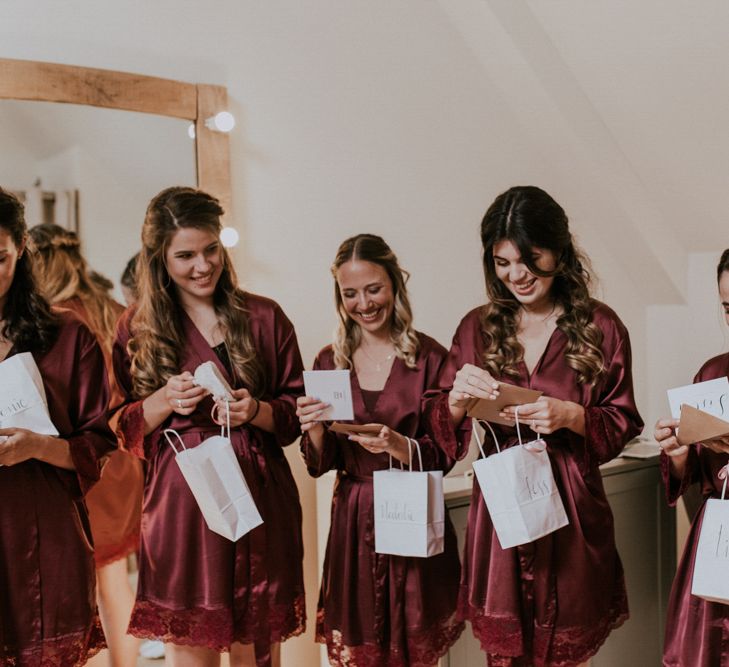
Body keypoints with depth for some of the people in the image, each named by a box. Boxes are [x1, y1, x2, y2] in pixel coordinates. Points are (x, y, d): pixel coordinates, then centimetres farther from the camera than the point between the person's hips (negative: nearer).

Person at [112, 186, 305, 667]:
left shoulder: (264, 317, 5)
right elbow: (124, 430, 8)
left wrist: (256, 411, -12)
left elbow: (298, 412, 8)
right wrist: (164, 401, -11)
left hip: (258, 503, 1)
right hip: (179, 507, 0)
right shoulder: (137, 330, 6)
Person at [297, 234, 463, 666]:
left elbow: (444, 456, -5)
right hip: (352, 522, 3)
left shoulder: (429, 357, -6)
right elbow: (320, 465, 5)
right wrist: (315, 430, -15)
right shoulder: (330, 362, 4)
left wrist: (398, 445, -23)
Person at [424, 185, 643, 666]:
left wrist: (570, 416, -18)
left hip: (571, 512, -2)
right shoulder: (478, 328, 3)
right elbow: (442, 432, 5)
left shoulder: (600, 326, -3)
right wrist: (456, 398, -17)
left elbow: (624, 424, 0)